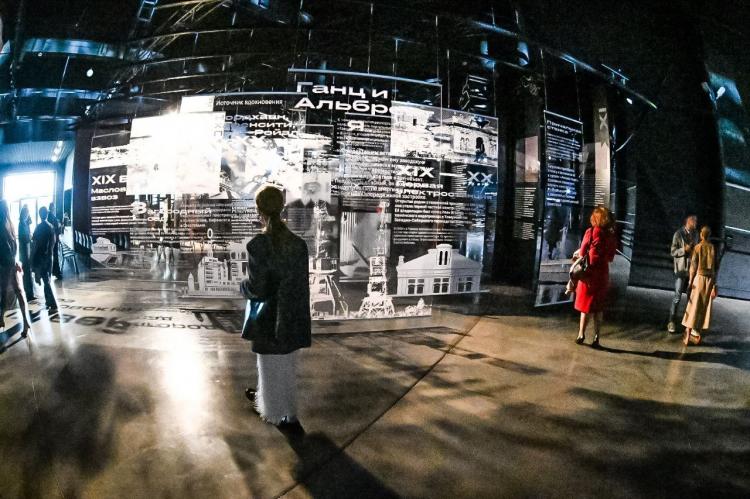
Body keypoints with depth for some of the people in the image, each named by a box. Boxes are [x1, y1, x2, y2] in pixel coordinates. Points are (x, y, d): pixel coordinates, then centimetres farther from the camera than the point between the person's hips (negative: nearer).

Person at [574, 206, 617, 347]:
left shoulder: (591, 231, -8)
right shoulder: (611, 236, 2)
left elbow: (582, 252, -6)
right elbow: (610, 257, 8)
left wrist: (578, 253, 14)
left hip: (590, 271, -3)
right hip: (603, 273, 3)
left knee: (586, 304, 7)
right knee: (598, 306, 10)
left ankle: (581, 335, 7)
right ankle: (596, 337, 10)